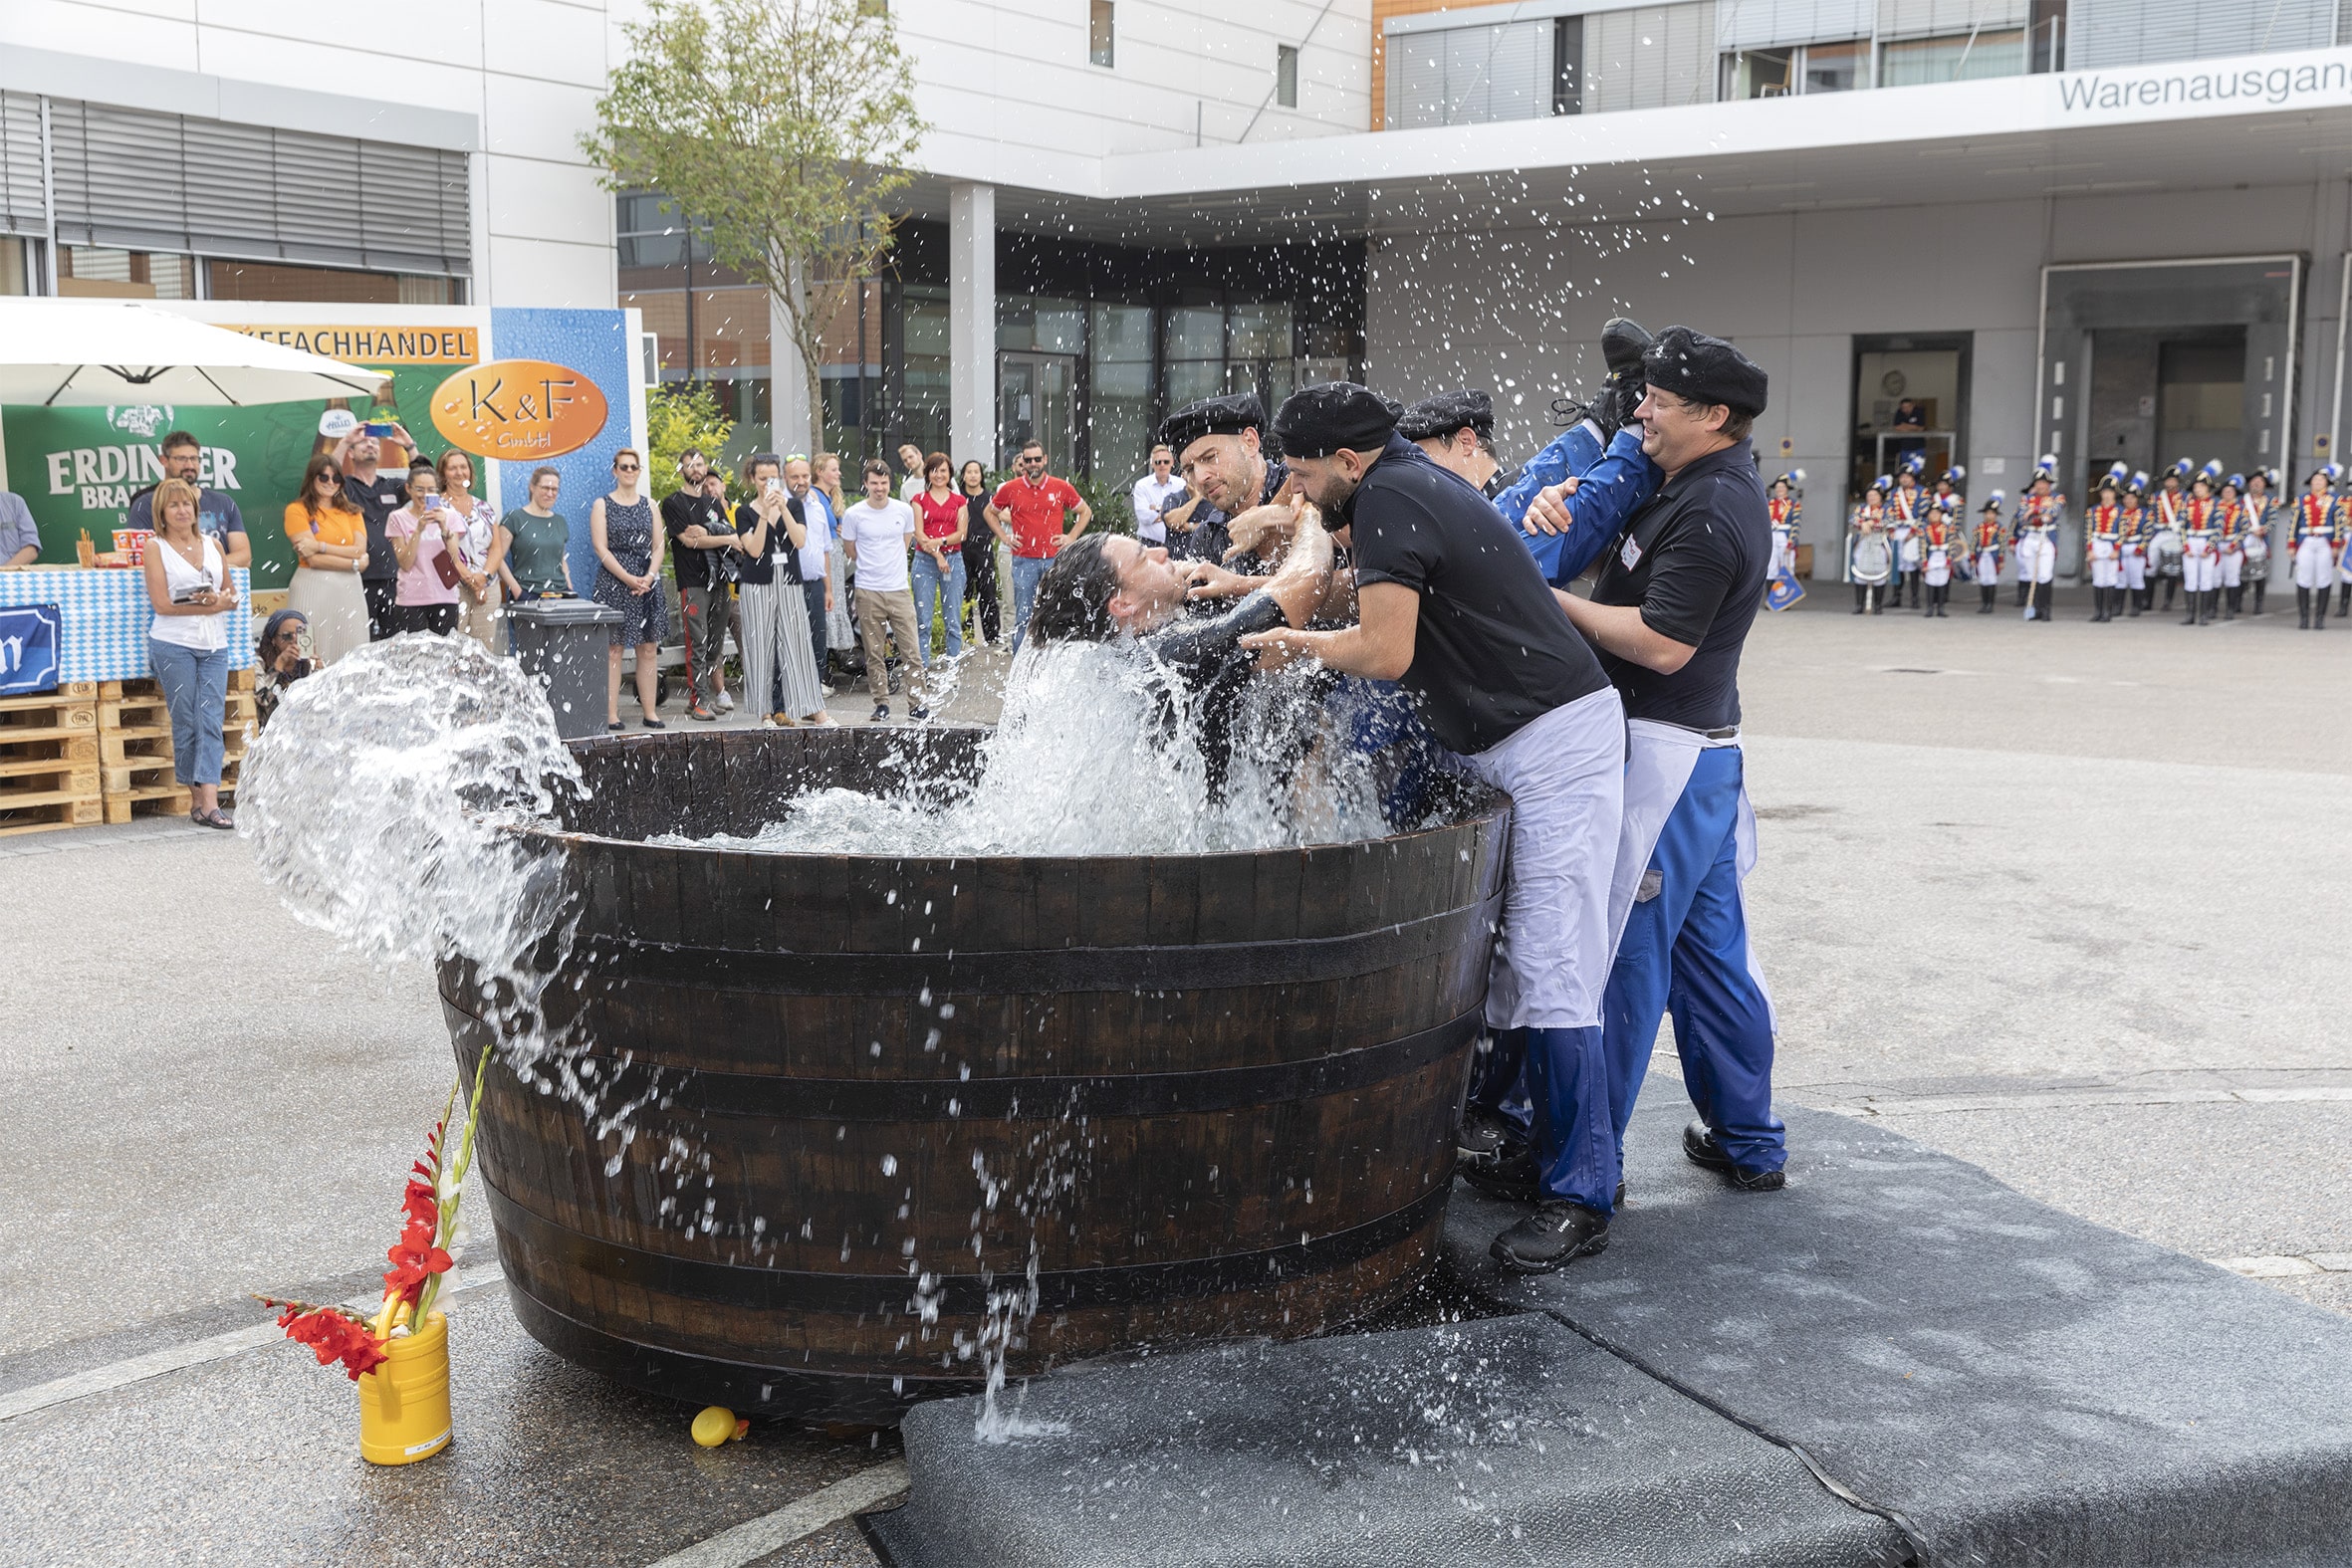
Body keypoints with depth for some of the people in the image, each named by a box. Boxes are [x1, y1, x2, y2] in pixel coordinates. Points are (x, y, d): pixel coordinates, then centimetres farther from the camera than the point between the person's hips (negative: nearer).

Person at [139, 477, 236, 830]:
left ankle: (210, 803, -14)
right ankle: (197, 799, 9)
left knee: (212, 722, -7)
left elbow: (231, 597, 15)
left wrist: (221, 599, -8)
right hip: (174, 645, -3)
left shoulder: (213, 544, 15)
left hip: (214, 645, 3)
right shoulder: (156, 548, 3)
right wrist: (211, 606, -11)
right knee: (186, 723, 0)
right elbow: (162, 603, -7)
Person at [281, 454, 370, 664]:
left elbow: (360, 550, -1)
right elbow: (314, 560, -8)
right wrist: (354, 563, -6)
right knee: (314, 660, -6)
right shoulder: (297, 510, 2)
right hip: (313, 589, -4)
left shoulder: (351, 512, 16)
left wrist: (320, 546, -10)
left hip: (349, 590, 4)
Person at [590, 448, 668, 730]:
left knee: (649, 649, 3)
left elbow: (658, 546, 10)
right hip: (613, 583, -4)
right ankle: (611, 715, -3)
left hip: (647, 583, 4)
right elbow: (601, 549, -6)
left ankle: (650, 712, 8)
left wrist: (649, 576, -8)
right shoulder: (602, 505, 2)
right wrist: (628, 578, -15)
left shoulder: (649, 505, 14)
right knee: (612, 650, -4)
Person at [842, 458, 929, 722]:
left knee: (912, 650, -3)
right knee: (875, 653, 4)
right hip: (868, 593, -1)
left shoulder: (904, 511, 4)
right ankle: (881, 704, 14)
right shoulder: (853, 515, -2)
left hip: (899, 590, 1)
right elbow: (850, 552, 10)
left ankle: (916, 703, 4)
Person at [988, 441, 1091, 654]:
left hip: (1054, 559, 1)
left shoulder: (1061, 487, 4)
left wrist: (1071, 536, 7)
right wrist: (1005, 537, 8)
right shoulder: (1010, 489, 3)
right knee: (1023, 617, 0)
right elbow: (990, 513, 18)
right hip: (1024, 561, 0)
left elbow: (1086, 512, 16)